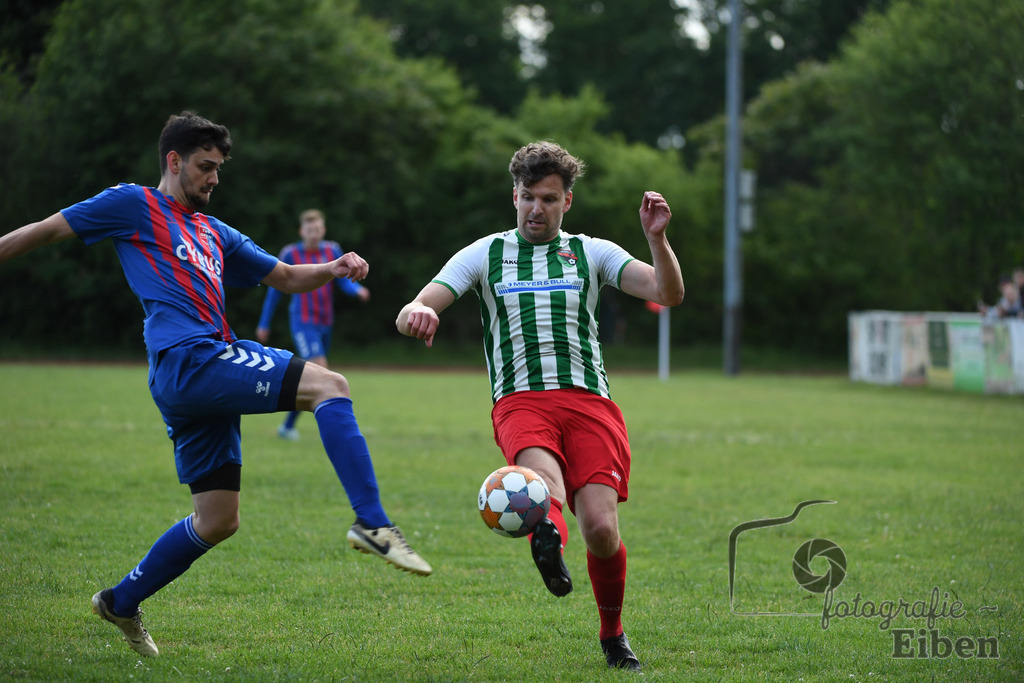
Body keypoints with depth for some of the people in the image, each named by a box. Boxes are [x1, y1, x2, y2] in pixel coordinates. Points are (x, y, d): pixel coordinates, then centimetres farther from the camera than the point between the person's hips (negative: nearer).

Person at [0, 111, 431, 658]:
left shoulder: (213, 234, 28)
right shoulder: (133, 205, 7)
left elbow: (285, 277, 30)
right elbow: (48, 230, 9)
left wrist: (335, 268, 12)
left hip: (204, 377, 9)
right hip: (188, 361, -9)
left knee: (217, 520, 10)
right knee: (329, 386, -21)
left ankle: (121, 602, 24)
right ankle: (373, 525, -31)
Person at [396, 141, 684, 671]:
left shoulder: (591, 253, 16)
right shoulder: (484, 254, 16)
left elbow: (669, 294, 4)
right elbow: (415, 309, 5)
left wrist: (657, 238, -14)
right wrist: (415, 313, -20)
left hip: (589, 401, -1)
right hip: (520, 402, 1)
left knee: (600, 527, -12)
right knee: (541, 471, -34)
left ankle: (612, 634, 9)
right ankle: (549, 533, -62)